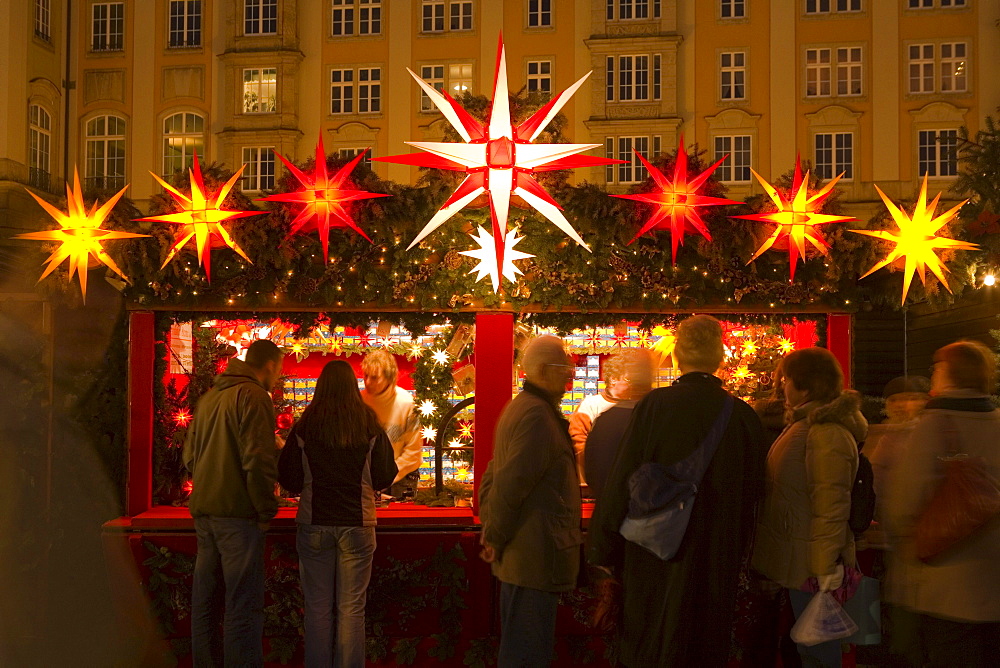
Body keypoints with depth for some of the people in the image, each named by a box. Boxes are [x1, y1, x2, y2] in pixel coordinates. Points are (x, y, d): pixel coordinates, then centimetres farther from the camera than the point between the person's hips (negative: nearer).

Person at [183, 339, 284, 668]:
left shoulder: (209, 397, 14)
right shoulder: (253, 396, -11)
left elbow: (189, 455, 17)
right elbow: (258, 459, -19)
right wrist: (266, 508, -10)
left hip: (203, 510, 8)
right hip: (237, 513, -8)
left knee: (204, 599, 15)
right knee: (243, 604, -4)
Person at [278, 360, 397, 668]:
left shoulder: (305, 425, -4)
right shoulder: (370, 425, -5)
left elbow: (289, 480, 0)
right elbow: (384, 477, 1)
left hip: (314, 524, 1)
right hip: (357, 524, 0)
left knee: (317, 607, 9)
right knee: (352, 607, 6)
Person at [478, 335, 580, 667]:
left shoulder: (519, 407, 15)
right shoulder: (537, 415, -18)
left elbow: (494, 476, 19)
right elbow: (511, 483, -23)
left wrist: (491, 531, 15)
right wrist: (496, 538, -13)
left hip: (520, 553, 11)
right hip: (536, 555, -10)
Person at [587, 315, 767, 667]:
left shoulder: (655, 405, -13)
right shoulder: (744, 416, -5)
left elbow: (623, 481, -10)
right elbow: (752, 494, 6)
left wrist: (603, 550, 0)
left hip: (656, 558, -3)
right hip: (718, 565, 3)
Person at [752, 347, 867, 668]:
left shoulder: (827, 433, -20)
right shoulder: (805, 424, 13)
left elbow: (831, 506, -24)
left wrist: (826, 570, -24)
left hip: (810, 567, -10)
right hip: (796, 559, 10)